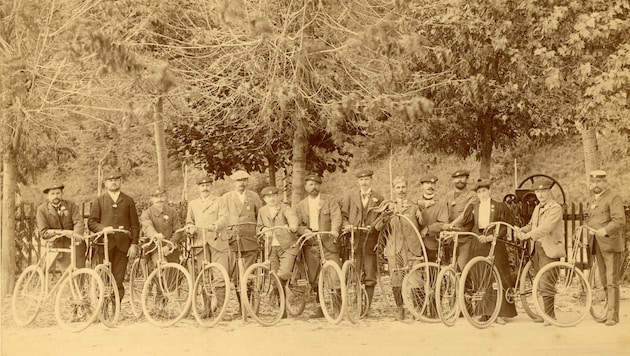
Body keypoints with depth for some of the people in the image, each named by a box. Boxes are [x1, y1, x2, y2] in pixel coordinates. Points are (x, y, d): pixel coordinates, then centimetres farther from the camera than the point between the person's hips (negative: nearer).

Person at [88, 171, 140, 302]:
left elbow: (135, 225, 11)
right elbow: (91, 222, 6)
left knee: (118, 280, -2)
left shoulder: (128, 201, 14)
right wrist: (102, 228, -13)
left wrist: (134, 244, 1)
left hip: (122, 245, 1)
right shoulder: (99, 201, 13)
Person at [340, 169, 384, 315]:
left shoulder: (378, 197, 9)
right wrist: (346, 224, -10)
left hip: (371, 240, 1)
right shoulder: (351, 195, 9)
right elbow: (343, 213, 11)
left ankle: (367, 307, 10)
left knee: (370, 277, 1)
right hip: (354, 239, 0)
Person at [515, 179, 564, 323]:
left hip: (549, 249, -8)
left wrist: (529, 235, -27)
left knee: (547, 283, -10)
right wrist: (522, 230, 0)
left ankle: (548, 314, -5)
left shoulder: (555, 208, -10)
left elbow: (546, 227, -22)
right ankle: (549, 313, 17)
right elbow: (531, 224, 21)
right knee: (540, 282, 9)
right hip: (537, 247, 8)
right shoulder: (537, 208, 18)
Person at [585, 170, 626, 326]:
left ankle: (612, 315, -9)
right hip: (598, 245, 8)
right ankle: (610, 308, 19)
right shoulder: (594, 200, 19)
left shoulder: (613, 197, -7)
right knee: (604, 281, 10)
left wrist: (605, 230, -33)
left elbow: (620, 220, -19)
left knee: (612, 281, -9)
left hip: (611, 244, -8)